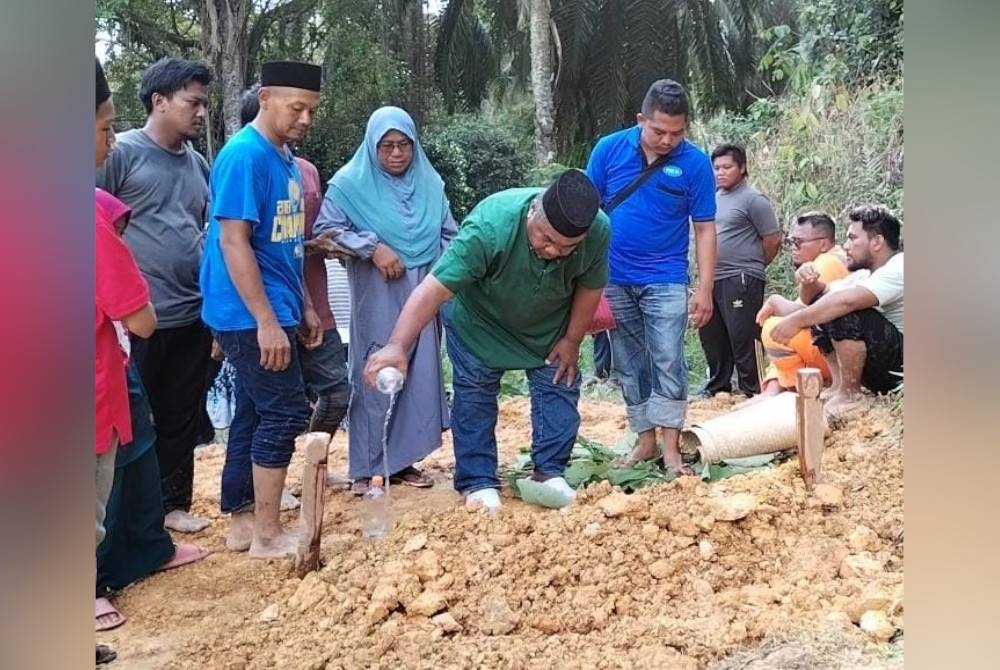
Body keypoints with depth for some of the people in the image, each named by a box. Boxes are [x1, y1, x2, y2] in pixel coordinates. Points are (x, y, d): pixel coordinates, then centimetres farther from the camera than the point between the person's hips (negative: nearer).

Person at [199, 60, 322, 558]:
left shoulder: (285, 157, 13)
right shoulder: (244, 155, -15)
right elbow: (232, 242, -21)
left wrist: (304, 307, 17)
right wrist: (267, 322, -23)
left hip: (273, 311, 9)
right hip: (252, 315, -9)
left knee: (253, 413, 13)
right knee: (283, 412, -6)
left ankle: (242, 522, 23)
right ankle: (268, 535, 5)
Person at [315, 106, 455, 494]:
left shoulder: (430, 183, 8)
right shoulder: (351, 183, -4)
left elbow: (450, 235, 15)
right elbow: (325, 228, -9)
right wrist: (372, 247, -17)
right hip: (376, 299, -4)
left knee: (419, 377, 6)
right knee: (372, 380, -1)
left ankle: (402, 462, 19)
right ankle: (363, 470, 9)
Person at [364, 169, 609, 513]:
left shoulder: (599, 231, -31)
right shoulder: (489, 225, -42)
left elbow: (589, 288, -11)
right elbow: (434, 289, -45)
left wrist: (572, 340, -5)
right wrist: (398, 346, -54)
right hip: (479, 324, -3)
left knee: (559, 388, 2)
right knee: (474, 397, -2)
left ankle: (550, 472, 17)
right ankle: (479, 483, 9)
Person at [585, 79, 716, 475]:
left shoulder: (695, 163, -6)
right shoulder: (609, 149, -3)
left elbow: (705, 229, -2)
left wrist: (705, 290, -6)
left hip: (665, 281, -2)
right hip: (613, 279, 2)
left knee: (668, 363, -5)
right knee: (628, 365, 9)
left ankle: (671, 448, 3)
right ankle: (645, 441, 20)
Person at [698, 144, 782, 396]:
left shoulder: (753, 199, -8)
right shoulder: (714, 197, 15)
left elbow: (773, 239, -8)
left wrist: (752, 266, 3)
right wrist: (708, 270, 15)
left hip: (741, 282, -8)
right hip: (712, 280, 8)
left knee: (743, 339, -6)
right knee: (712, 336, 15)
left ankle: (752, 392, 5)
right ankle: (717, 389, 28)